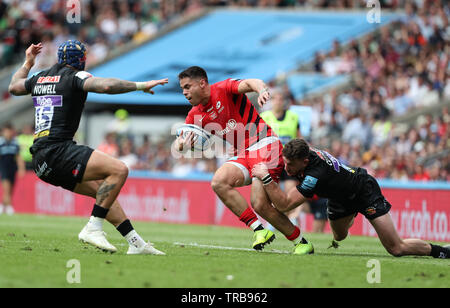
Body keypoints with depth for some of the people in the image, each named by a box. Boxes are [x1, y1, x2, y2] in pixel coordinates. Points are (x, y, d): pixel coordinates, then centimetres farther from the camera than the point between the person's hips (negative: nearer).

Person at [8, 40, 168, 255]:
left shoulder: (41, 78, 19)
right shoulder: (75, 76, -4)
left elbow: (14, 87, 39)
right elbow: (105, 86, -23)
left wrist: (27, 64, 53)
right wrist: (140, 86, -16)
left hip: (42, 160, 9)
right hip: (57, 150, -9)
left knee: (101, 189, 15)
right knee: (119, 170, -18)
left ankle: (136, 243, 12)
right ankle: (93, 228, -18)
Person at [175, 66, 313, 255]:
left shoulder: (224, 89, -7)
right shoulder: (196, 115, 13)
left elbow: (250, 83, -23)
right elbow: (179, 143, 11)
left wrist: (262, 90, -47)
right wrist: (181, 145, -15)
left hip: (264, 146, -7)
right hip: (243, 154, 7)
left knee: (260, 204, -19)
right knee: (219, 182, -21)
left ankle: (302, 243, -3)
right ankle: (258, 229, -19)